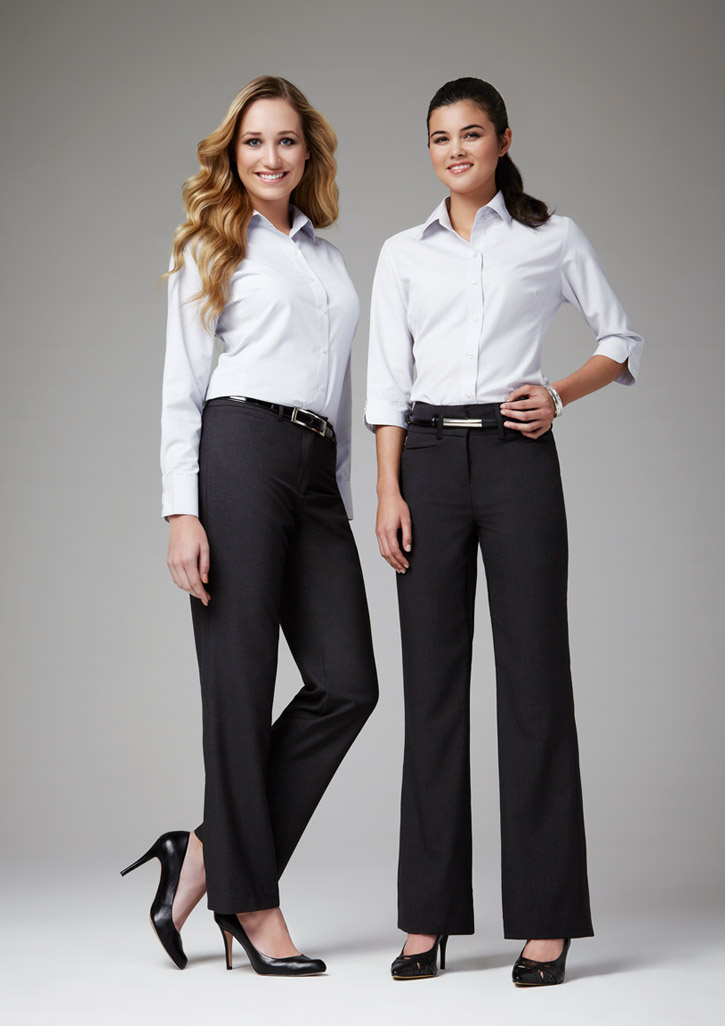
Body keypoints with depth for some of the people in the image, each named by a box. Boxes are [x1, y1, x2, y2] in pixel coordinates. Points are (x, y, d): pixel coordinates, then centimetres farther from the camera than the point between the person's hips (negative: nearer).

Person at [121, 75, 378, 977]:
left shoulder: (328, 257, 23)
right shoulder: (209, 250, 6)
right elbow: (181, 390, -1)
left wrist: (348, 499, 18)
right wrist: (182, 512, -11)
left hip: (317, 472, 6)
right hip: (239, 457, -6)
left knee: (346, 684, -4)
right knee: (241, 685, -3)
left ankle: (210, 853, 8)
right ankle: (250, 899, 7)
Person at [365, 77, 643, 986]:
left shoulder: (550, 239, 7)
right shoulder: (403, 253, 12)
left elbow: (620, 339, 14)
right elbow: (387, 380, 7)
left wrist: (560, 395, -4)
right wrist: (389, 492, -3)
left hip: (516, 459, -2)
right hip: (429, 461, 2)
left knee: (533, 678, -3)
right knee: (432, 682, 3)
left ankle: (545, 920, 4)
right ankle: (429, 916, 9)